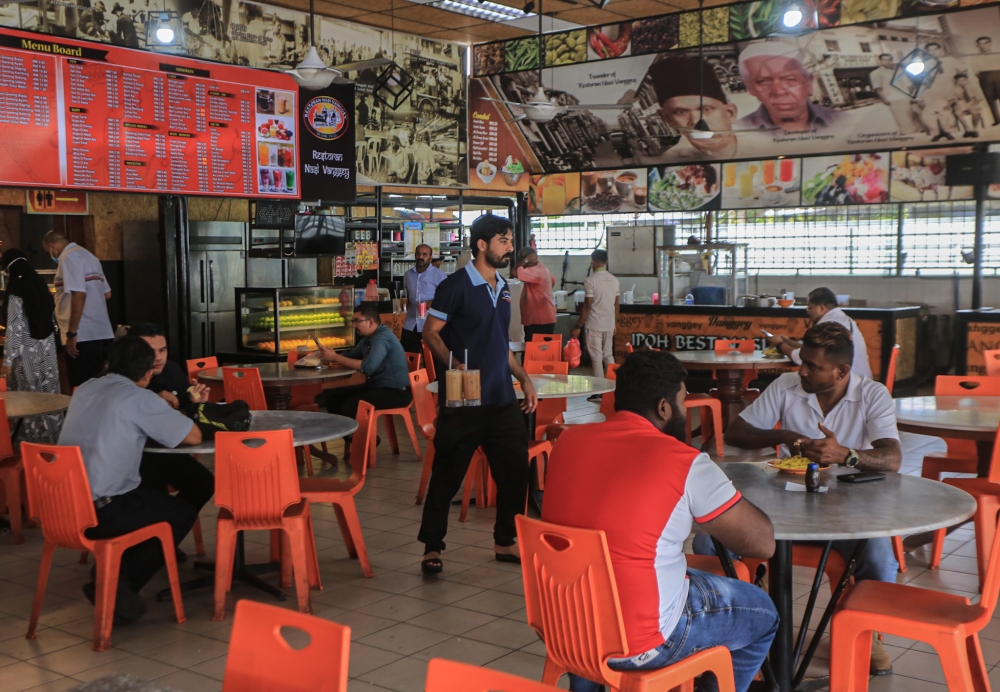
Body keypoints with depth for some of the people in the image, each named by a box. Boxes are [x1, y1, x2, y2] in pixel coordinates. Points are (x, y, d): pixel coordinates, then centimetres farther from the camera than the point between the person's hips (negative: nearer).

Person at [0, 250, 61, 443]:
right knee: (49, 394, 12)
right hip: (47, 348, 7)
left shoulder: (15, 290, -14)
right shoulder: (41, 283, 6)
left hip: (27, 352, -7)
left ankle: (37, 439, 5)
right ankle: (53, 436, 18)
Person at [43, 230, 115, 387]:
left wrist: (71, 333, -19)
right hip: (101, 332, 9)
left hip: (83, 335, -9)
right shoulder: (88, 255, 19)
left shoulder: (69, 257, -9)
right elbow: (107, 294, 21)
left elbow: (79, 294, -20)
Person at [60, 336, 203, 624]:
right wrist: (169, 413, 13)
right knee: (183, 512, 14)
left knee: (152, 496, 29)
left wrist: (158, 414, 21)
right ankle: (117, 585, 8)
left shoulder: (85, 389, 10)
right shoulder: (140, 398, -12)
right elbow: (194, 436, -7)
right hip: (99, 514, -8)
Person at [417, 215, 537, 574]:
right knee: (448, 474, 1)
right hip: (463, 400, -7)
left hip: (502, 399, 7)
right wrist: (455, 365, -25)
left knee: (515, 469, 8)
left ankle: (505, 541, 24)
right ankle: (432, 547, 13)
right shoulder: (456, 285, -8)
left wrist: (524, 379, 16)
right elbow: (430, 332, -10)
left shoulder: (503, 288, 15)